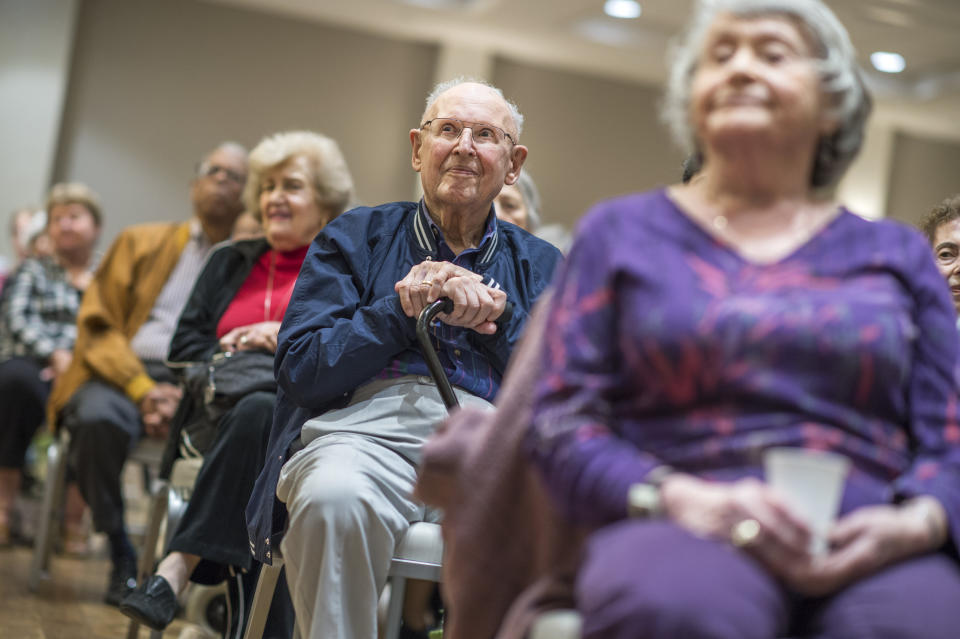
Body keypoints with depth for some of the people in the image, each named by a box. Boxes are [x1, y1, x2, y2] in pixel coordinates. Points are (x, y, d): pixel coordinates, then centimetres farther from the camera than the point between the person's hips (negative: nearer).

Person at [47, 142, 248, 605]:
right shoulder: (141, 243, 22)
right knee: (98, 418, -35)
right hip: (126, 372, 1)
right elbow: (98, 325, 9)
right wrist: (142, 388, -10)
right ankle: (120, 555, -16)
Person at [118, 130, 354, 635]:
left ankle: (177, 568, -45)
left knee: (257, 412, -39)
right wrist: (231, 355, -2)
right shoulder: (231, 262, 29)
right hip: (218, 409, 3)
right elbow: (183, 346, 19)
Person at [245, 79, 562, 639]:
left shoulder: (541, 266, 24)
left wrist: (497, 315, -3)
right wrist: (403, 308, -2)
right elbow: (299, 370, 6)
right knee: (334, 499, -38)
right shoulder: (355, 237, 20)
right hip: (368, 420, -1)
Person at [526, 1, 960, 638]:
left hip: (865, 544, 1)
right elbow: (561, 424, 7)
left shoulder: (897, 252, 22)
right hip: (685, 529, 0)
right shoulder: (621, 230, 18)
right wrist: (685, 500, -13)